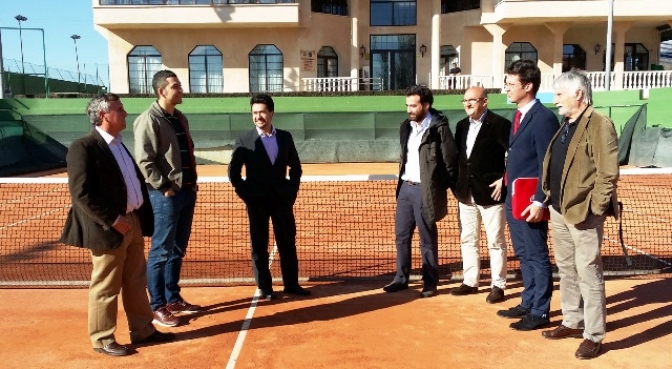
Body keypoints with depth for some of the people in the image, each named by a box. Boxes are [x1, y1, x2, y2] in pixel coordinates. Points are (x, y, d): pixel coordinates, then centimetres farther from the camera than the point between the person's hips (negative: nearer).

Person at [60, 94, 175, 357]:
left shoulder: (119, 145, 15)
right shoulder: (84, 147, -14)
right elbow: (81, 193, -21)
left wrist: (141, 216, 9)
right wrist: (113, 220, -20)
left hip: (133, 222, 9)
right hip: (109, 228, -8)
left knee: (136, 282, 16)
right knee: (105, 286, 4)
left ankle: (142, 330, 29)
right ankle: (102, 339, 19)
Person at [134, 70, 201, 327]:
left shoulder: (180, 118, 14)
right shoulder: (149, 120, -12)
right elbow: (144, 161, -17)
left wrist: (192, 182, 12)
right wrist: (164, 187, -17)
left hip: (187, 191, 9)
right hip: (166, 195, -8)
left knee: (178, 250, 15)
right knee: (161, 251, 0)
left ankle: (173, 299, 27)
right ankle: (157, 307, 9)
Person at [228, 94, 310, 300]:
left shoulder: (285, 137, 5)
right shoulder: (244, 140, -2)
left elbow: (295, 167, 12)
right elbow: (233, 172, -1)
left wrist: (292, 191, 3)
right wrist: (245, 195, -6)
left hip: (282, 199, 2)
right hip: (257, 201, -2)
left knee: (288, 244, 7)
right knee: (259, 245, 4)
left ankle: (291, 284, 19)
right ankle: (264, 288, 15)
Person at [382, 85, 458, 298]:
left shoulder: (439, 128, -13)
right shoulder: (406, 126, 9)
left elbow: (450, 159, -10)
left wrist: (445, 186, -3)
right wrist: (403, 180, 16)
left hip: (425, 191, -7)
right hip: (405, 187, 7)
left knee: (427, 240, 3)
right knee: (401, 236, 13)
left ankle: (430, 283, 16)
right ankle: (401, 279, 26)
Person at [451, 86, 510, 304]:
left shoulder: (499, 124, -9)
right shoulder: (462, 125, 12)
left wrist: (505, 179, -16)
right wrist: (457, 184, 9)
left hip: (490, 191, -7)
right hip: (466, 192, 7)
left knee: (495, 242, 2)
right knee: (468, 240, 13)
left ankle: (498, 286, 12)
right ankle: (470, 282, 24)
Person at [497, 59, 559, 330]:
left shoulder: (543, 118, -15)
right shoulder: (518, 115, 13)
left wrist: (539, 201, -20)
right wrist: (506, 185, 14)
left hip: (530, 202, -9)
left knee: (537, 257, 3)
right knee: (524, 256, 18)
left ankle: (540, 312, 14)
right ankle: (527, 304, 30)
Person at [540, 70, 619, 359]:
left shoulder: (599, 125, -13)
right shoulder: (565, 126, 14)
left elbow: (608, 173, -18)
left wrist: (592, 208, -18)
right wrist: (550, 198, 12)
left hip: (582, 213, -9)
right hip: (559, 210, 9)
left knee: (588, 274, 0)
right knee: (566, 270, 17)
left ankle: (594, 336, 11)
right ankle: (572, 322, 31)